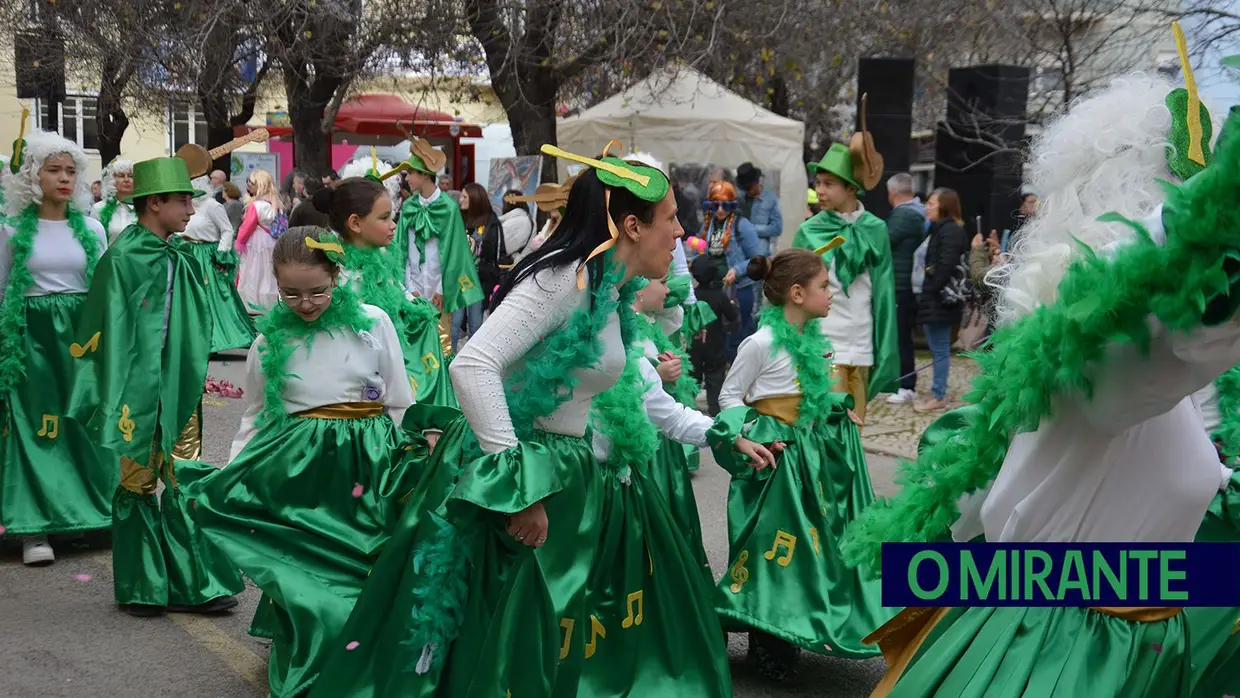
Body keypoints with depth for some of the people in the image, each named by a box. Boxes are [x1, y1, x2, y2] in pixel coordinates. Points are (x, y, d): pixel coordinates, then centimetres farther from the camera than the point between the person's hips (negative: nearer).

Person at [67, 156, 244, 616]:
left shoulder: (183, 258, 6)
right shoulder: (123, 259, -11)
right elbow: (111, 333, -13)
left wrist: (194, 379, 12)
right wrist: (120, 404, -16)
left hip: (180, 388, 6)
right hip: (139, 388, -6)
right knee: (139, 483, 5)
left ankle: (192, 583, 12)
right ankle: (142, 588, 17)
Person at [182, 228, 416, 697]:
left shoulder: (373, 324, -2)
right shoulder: (271, 338, 1)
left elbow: (400, 405, 4)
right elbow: (255, 416, 11)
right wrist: (224, 481, 7)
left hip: (366, 465, 0)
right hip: (297, 466, 0)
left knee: (361, 575, 3)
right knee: (300, 577, 0)